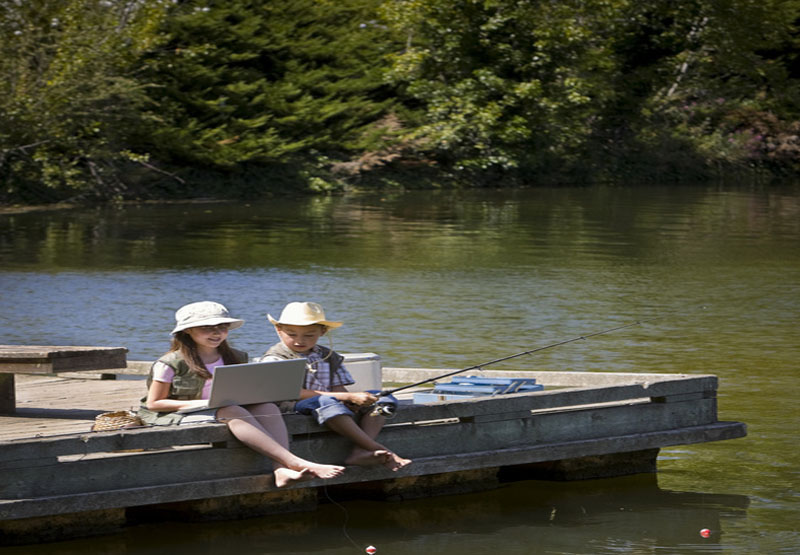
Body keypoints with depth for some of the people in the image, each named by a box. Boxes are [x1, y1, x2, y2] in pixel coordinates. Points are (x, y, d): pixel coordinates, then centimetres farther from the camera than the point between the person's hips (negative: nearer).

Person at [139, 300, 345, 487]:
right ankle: (294, 462, -46)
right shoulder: (170, 364, -7)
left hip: (225, 412, 6)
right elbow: (154, 403, -7)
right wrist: (200, 403, -18)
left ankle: (282, 471, -45)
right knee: (233, 412, -34)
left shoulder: (235, 359, 12)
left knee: (268, 407, -22)